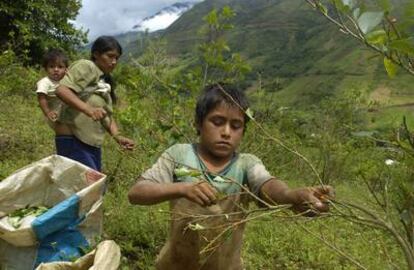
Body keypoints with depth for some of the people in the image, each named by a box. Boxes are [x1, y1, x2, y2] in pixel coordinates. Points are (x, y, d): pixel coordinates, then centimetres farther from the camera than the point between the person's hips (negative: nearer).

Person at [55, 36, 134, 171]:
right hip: (74, 141, -9)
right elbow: (62, 90, -21)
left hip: (93, 145, 9)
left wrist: (117, 136, -2)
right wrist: (88, 109, -35)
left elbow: (107, 115, 16)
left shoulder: (105, 81, 20)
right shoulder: (85, 66, -5)